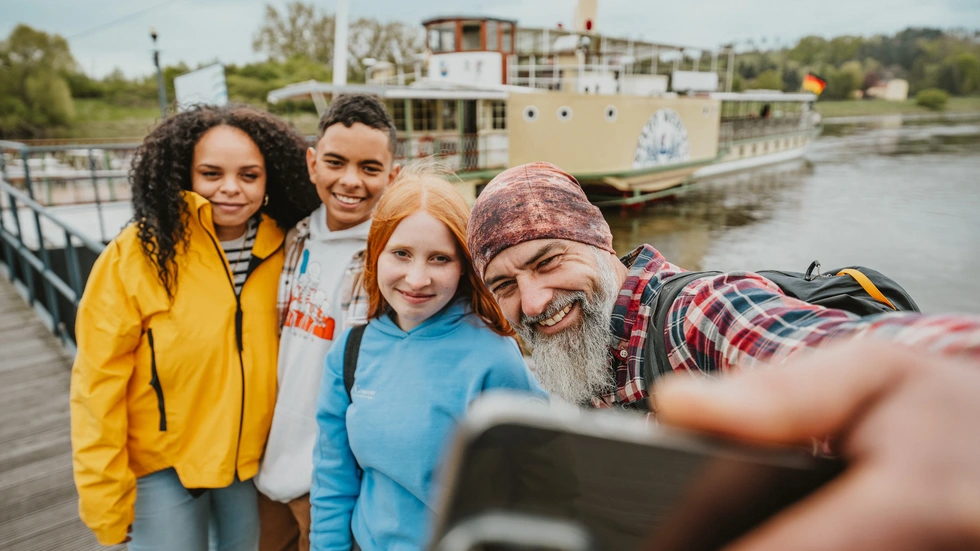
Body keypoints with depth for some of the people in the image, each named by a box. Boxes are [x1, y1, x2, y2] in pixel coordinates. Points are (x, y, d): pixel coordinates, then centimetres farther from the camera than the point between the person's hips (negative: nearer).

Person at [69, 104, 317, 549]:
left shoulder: (284, 251, -9)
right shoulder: (136, 255, -18)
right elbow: (98, 383, -14)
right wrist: (106, 497, -10)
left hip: (253, 457, 3)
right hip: (162, 463, -3)